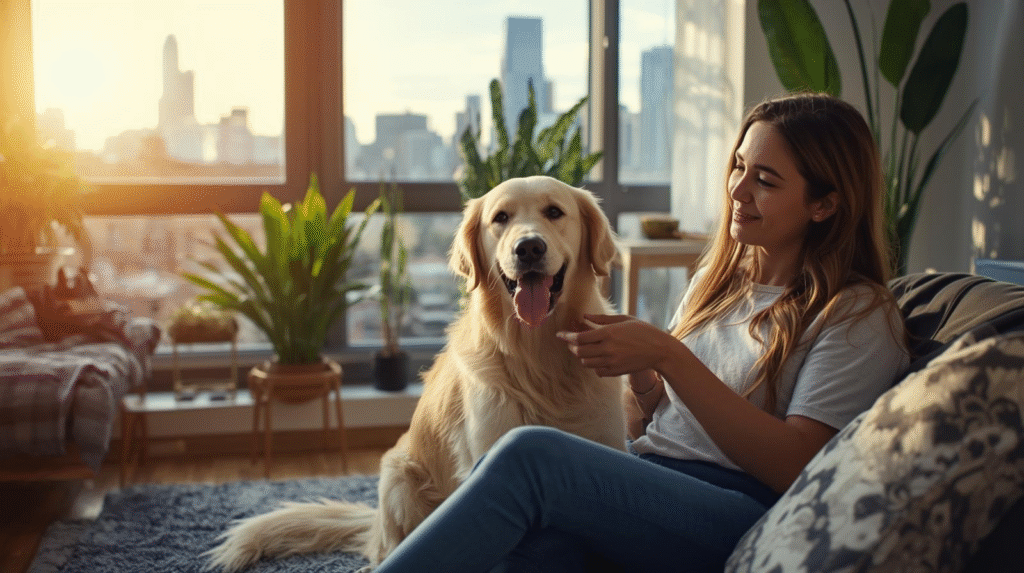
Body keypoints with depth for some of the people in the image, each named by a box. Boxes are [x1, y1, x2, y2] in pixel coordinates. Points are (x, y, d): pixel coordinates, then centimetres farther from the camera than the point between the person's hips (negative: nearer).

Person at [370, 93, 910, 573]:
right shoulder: (719, 277, 20)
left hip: (741, 514, -6)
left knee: (529, 453, -29)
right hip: (647, 488, 6)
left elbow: (793, 466, -12)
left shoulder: (858, 316, 0)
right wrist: (643, 377, -2)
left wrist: (668, 356, -16)